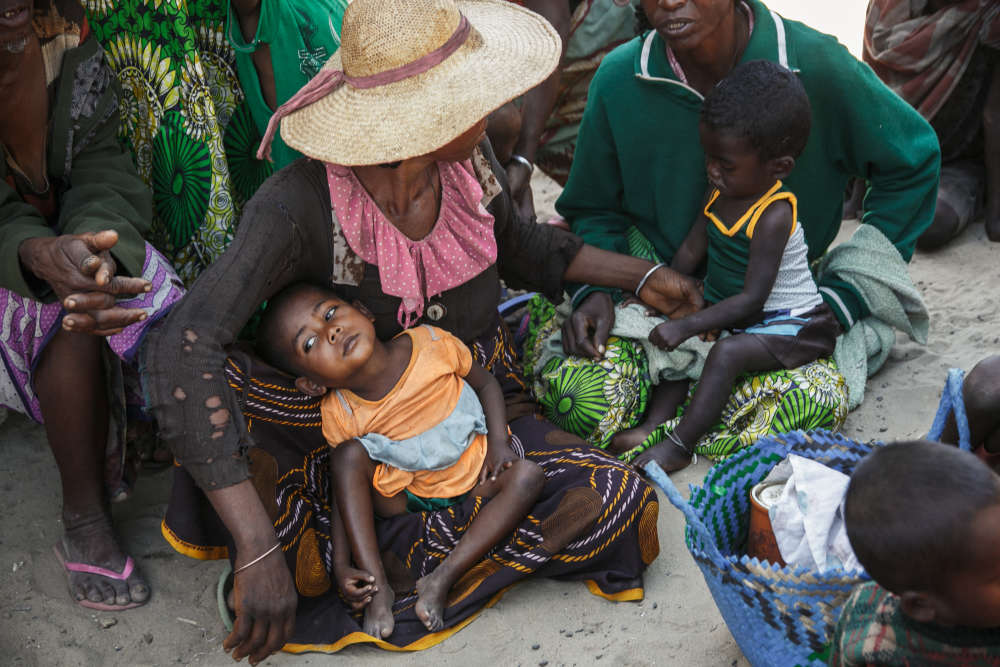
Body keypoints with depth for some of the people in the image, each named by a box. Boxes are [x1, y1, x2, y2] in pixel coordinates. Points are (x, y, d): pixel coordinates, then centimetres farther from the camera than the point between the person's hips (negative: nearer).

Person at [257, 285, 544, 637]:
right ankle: (377, 586, -25)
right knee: (348, 453, -25)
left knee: (526, 475, -26)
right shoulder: (340, 416, -16)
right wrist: (341, 565, -20)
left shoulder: (430, 344, -17)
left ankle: (442, 579, -29)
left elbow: (486, 384, 0)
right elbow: (346, 492, -8)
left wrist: (498, 443, -14)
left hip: (471, 480, 1)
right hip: (400, 498, 0)